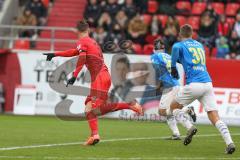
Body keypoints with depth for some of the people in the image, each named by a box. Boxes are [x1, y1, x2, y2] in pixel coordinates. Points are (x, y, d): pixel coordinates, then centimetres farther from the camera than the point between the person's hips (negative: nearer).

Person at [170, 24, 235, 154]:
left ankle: (190, 127, -4)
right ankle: (229, 143, -20)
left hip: (194, 84, -5)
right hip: (208, 83, 5)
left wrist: (173, 67, 2)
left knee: (174, 106, 18)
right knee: (214, 117, -1)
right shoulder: (199, 45, 25)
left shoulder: (180, 45, 9)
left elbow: (176, 48, -10)